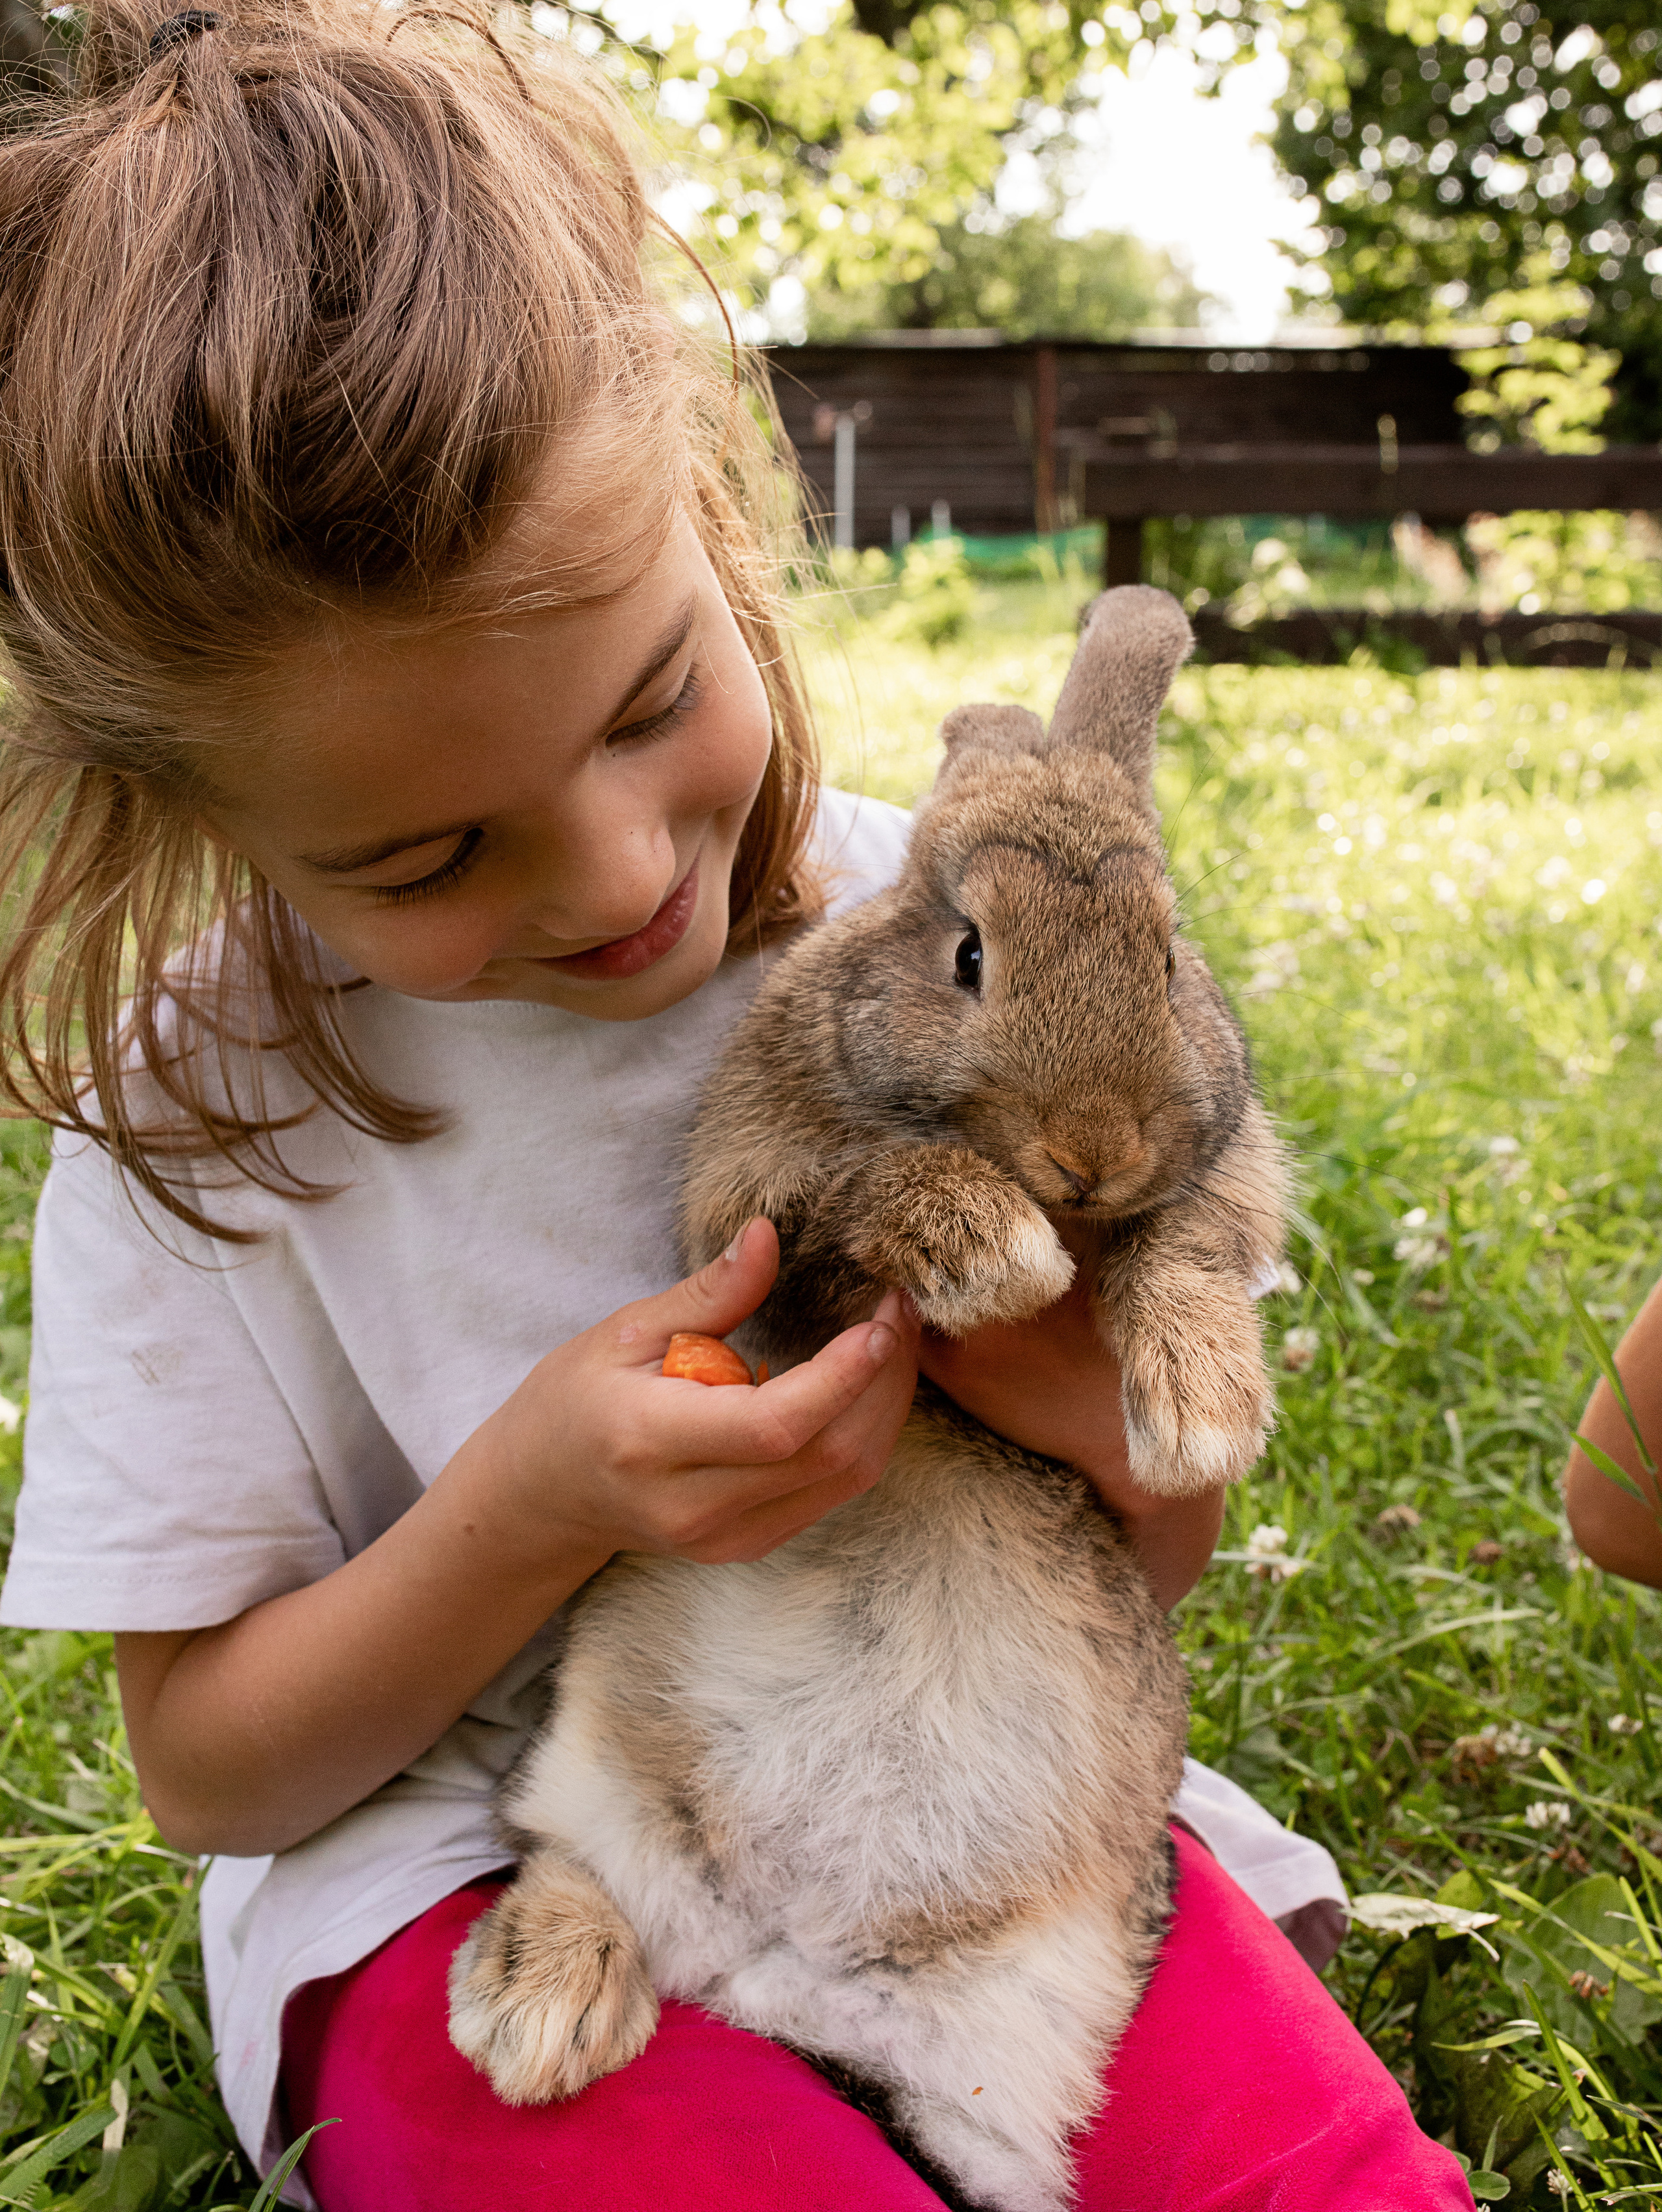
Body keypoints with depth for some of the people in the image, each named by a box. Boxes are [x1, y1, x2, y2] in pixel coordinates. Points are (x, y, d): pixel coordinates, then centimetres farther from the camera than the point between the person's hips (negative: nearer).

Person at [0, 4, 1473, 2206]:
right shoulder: (204, 1104, -12)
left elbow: (1151, 1573, 3)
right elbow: (206, 1767, -4)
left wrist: (1120, 1416, -22)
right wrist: (528, 1513, -23)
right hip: (474, 1862, 1)